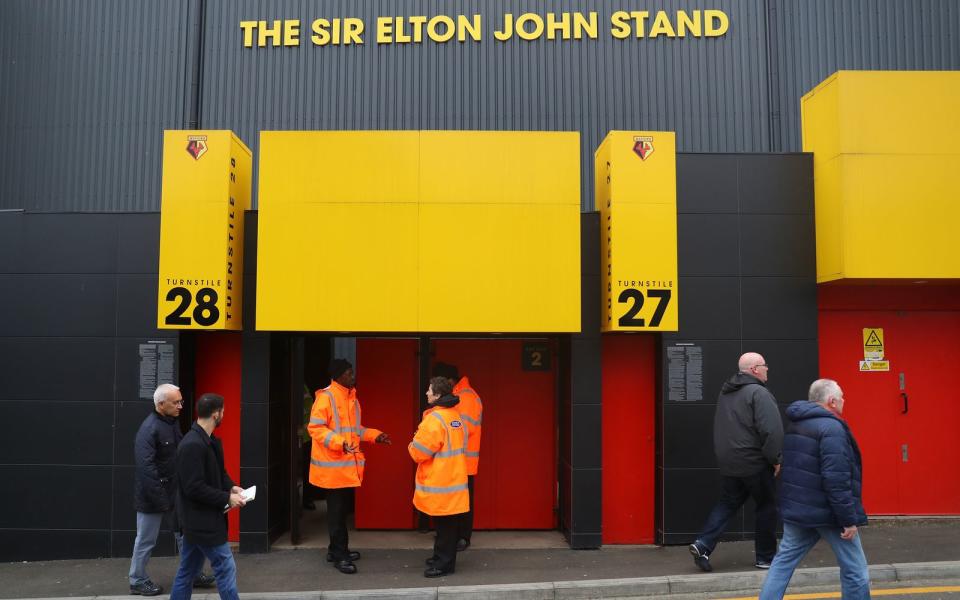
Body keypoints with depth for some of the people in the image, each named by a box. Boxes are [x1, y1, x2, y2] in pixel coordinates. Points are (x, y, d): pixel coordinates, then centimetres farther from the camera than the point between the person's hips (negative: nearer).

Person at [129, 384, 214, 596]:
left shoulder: (173, 422, 4)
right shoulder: (149, 429, -23)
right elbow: (145, 467, -27)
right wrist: (161, 500, -25)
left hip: (173, 492, 8)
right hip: (152, 495, -8)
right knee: (146, 540, 8)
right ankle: (138, 581, 25)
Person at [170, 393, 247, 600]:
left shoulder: (208, 441, 8)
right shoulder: (192, 445, -23)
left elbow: (216, 472, 19)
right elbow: (194, 488, -25)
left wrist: (231, 487, 1)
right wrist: (227, 498, -18)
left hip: (198, 519, 10)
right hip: (201, 520, -10)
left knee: (187, 571, 16)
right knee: (226, 568, -2)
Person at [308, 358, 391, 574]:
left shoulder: (351, 397, 13)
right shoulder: (326, 397, -13)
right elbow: (315, 428, -18)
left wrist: (375, 435, 12)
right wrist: (339, 442, -29)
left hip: (348, 464, 8)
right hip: (333, 465, -8)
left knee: (343, 509, 14)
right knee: (336, 511, -2)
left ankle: (336, 550, 26)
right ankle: (339, 556, 5)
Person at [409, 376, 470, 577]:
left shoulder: (435, 419, -20)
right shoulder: (455, 416, 10)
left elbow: (419, 452, -19)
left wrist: (412, 445, 3)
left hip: (440, 484, -9)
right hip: (453, 477, 9)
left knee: (444, 525, 0)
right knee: (446, 524, 17)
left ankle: (444, 563, 8)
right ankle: (441, 557, 27)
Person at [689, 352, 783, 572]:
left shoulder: (726, 392, 13)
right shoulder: (758, 393, -15)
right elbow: (771, 430, -22)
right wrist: (775, 459, -12)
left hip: (728, 463, 7)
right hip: (755, 463, -7)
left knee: (727, 504, 12)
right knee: (766, 506, 9)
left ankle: (703, 544, -2)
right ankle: (765, 557, 19)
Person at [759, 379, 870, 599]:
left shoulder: (795, 424, 11)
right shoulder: (831, 427, -17)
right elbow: (836, 479, -23)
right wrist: (849, 519, -19)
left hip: (795, 508, 8)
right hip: (827, 512, -8)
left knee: (784, 560, 12)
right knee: (854, 568, 7)